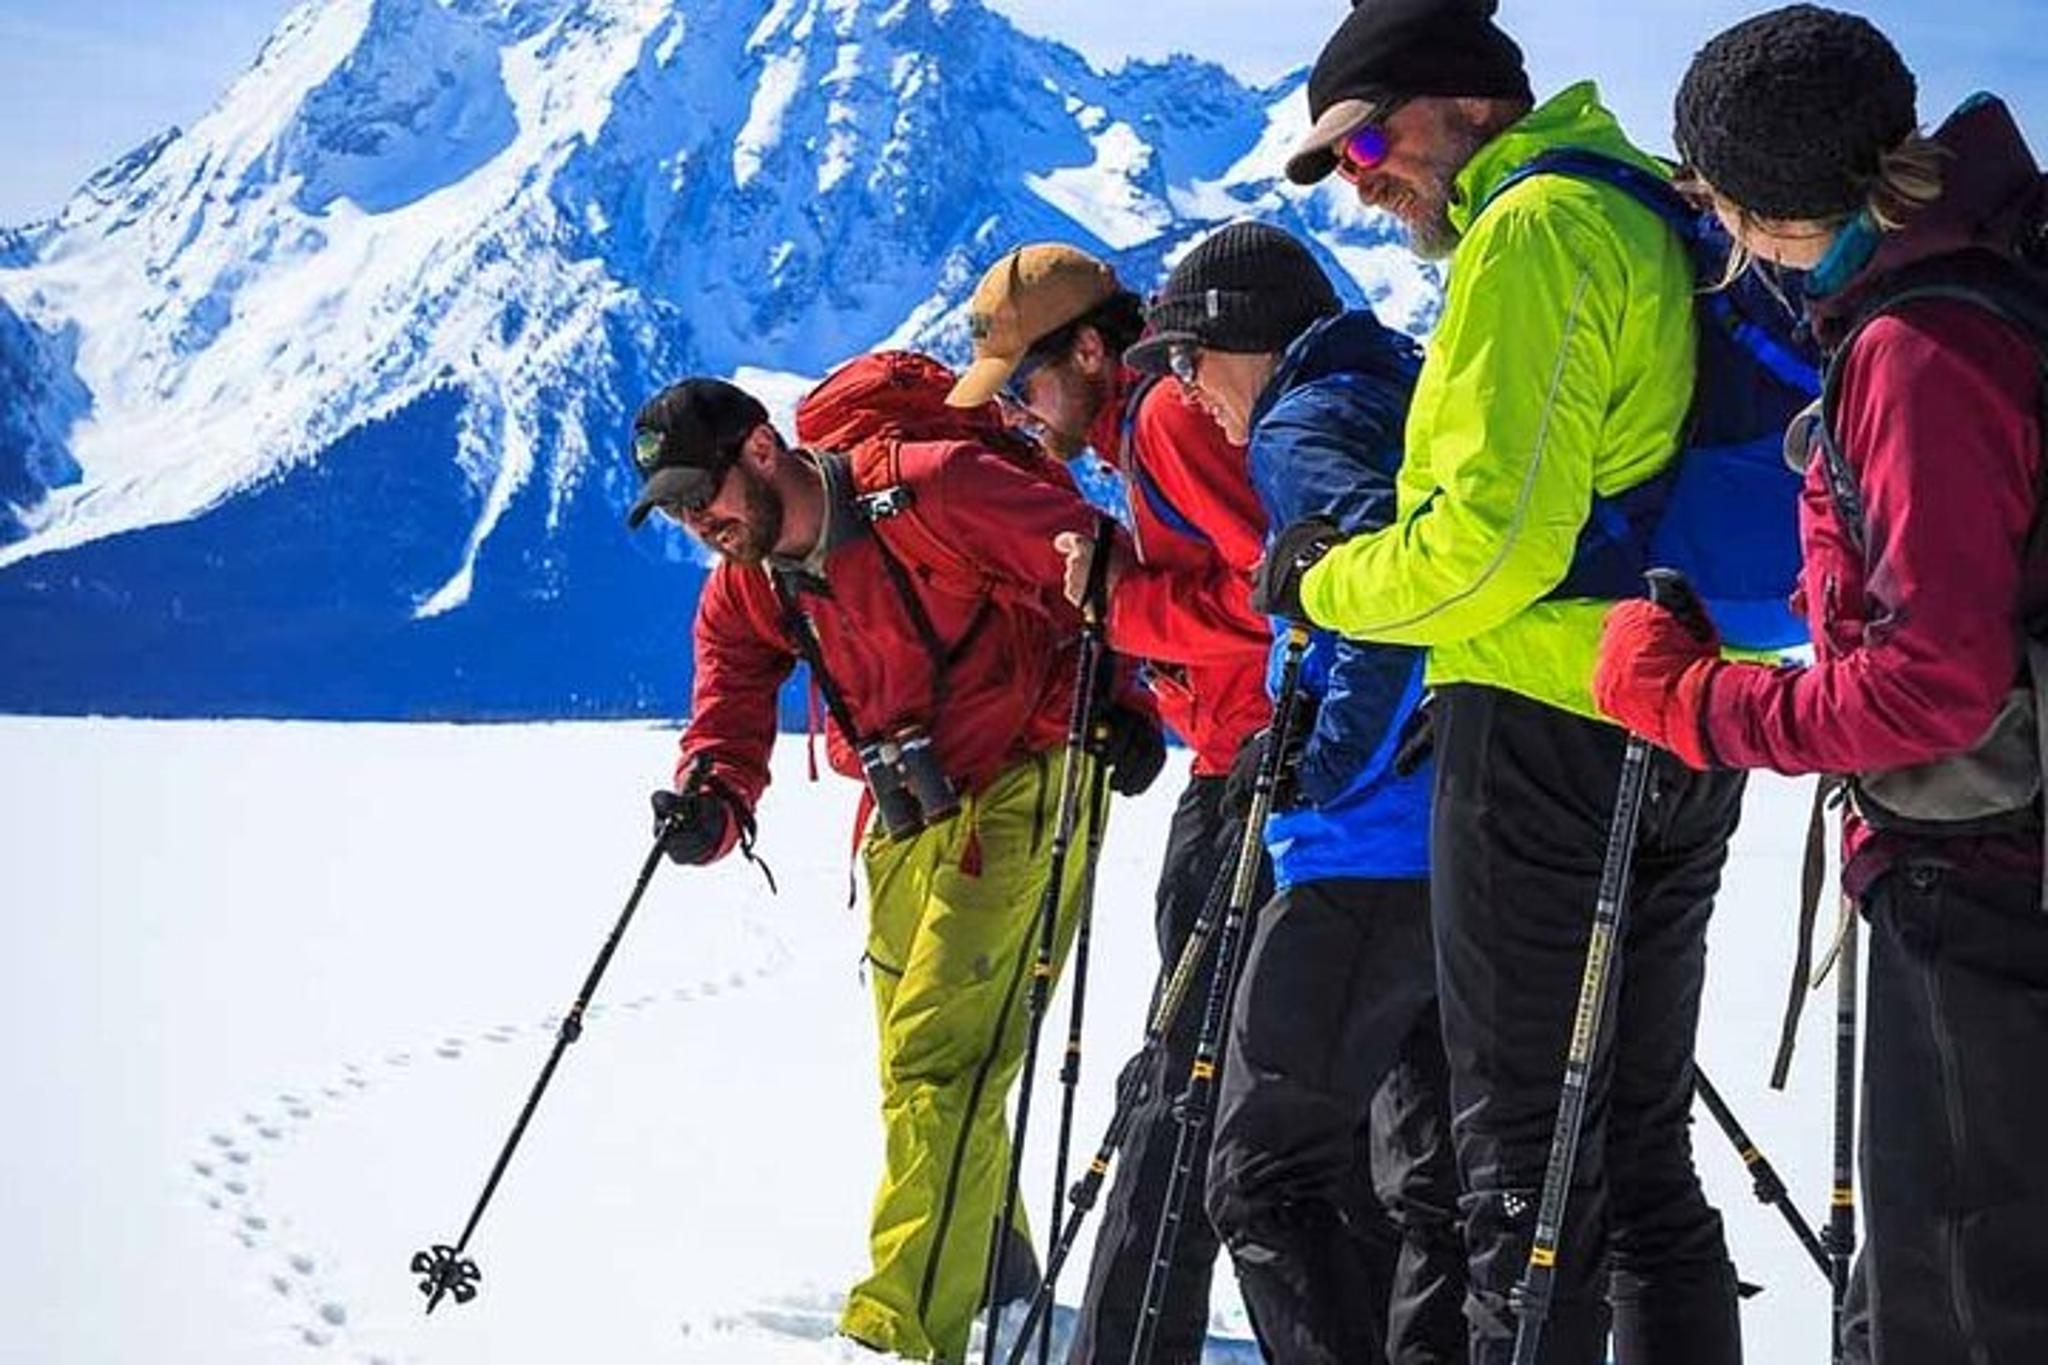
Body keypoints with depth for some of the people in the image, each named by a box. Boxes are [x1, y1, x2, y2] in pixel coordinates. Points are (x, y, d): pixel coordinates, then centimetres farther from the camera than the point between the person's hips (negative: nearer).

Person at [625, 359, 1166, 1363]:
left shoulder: (924, 489, -22)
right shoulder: (747, 585, 3)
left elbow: (1098, 570, -18)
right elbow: (733, 690, 1)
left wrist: (1124, 705, -24)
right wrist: (713, 804, -20)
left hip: (1021, 791, -8)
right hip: (907, 818, 9)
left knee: (939, 1056, -16)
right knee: (916, 1061, 19)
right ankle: (986, 1267, 40)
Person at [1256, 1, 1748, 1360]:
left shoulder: (1532, 230, -12)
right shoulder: (1654, 216, 17)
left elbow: (1494, 535, -19)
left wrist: (1325, 583, -3)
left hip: (1545, 724, -9)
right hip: (1685, 730, 9)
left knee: (1522, 1142, -3)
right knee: (1641, 1138, 14)